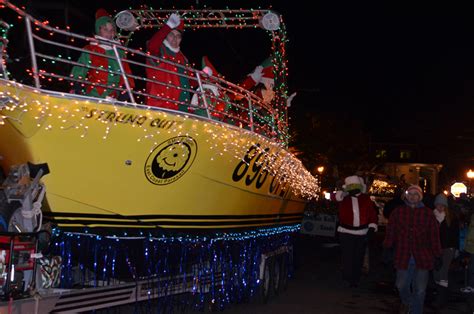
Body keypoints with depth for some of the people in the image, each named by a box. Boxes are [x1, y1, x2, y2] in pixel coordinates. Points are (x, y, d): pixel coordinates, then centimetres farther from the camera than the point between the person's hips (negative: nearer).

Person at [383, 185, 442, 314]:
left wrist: (437, 256, 1)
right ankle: (406, 302, 41)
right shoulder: (398, 212, 1)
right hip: (403, 257, 1)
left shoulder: (428, 213, -1)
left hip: (422, 258, -1)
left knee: (419, 290, 1)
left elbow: (434, 236, 1)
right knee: (401, 285, 9)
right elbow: (390, 232, 5)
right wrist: (387, 249, 6)